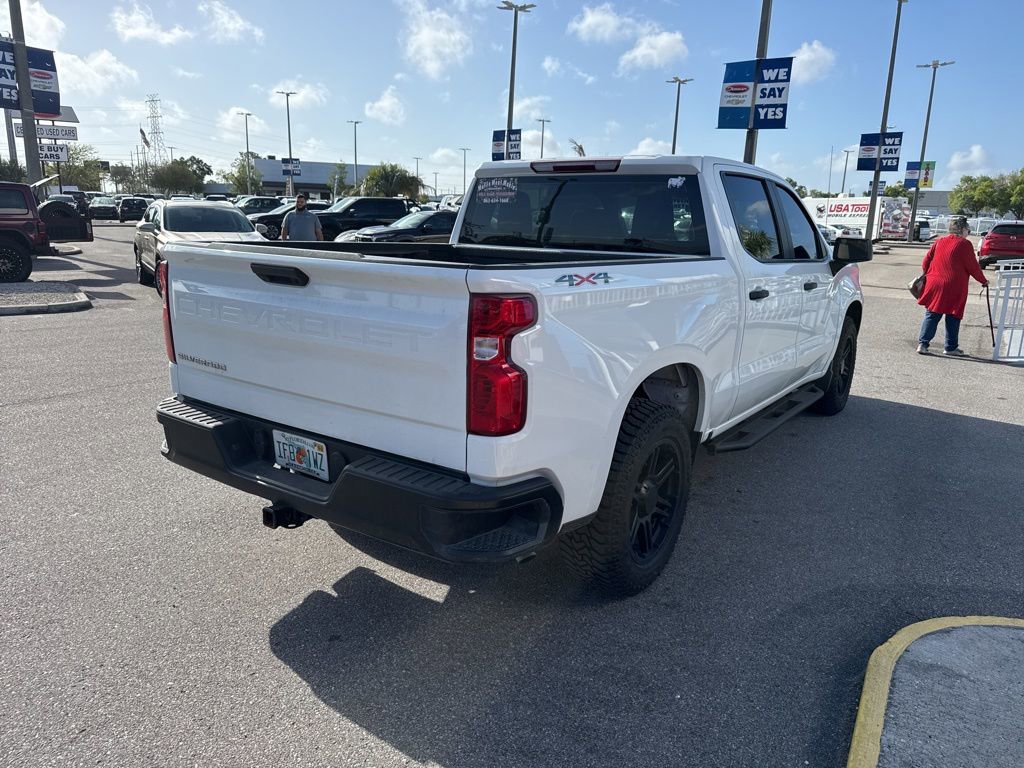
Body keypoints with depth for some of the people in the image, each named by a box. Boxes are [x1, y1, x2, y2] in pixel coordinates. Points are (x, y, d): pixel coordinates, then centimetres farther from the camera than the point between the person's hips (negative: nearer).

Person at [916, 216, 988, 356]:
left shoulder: (939, 242, 9)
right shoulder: (964, 244, -6)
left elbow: (925, 263, 11)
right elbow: (973, 267, -4)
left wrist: (928, 276, 26)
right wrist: (983, 280, 9)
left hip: (934, 285, 4)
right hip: (954, 288, -4)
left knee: (931, 316, 7)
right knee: (953, 317, 6)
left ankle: (922, 343, -3)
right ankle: (951, 347, 11)